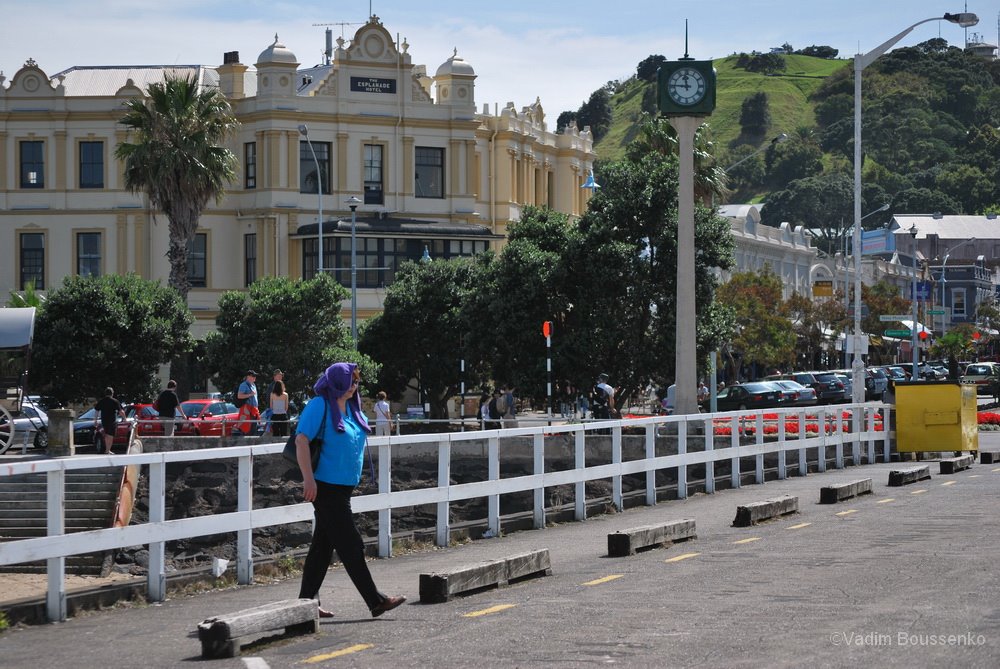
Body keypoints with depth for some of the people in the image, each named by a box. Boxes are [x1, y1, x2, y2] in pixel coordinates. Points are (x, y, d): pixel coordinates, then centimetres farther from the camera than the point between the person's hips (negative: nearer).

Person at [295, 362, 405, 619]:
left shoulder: (351, 408, 13)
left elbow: (362, 430, 34)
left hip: (343, 488, 9)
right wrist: (308, 478, -25)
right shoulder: (320, 406, -12)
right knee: (350, 545, -6)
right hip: (325, 487, -9)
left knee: (323, 546, 11)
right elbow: (301, 440, -20)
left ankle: (307, 601, 15)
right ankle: (376, 601, -4)